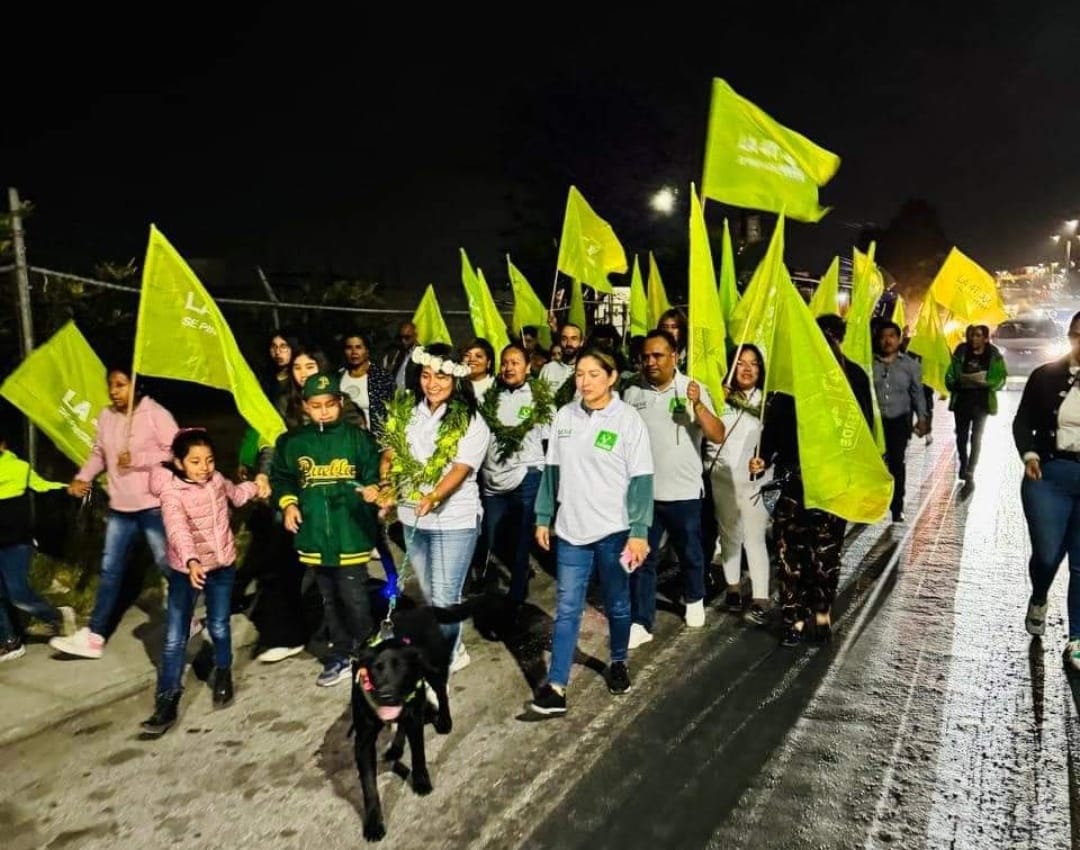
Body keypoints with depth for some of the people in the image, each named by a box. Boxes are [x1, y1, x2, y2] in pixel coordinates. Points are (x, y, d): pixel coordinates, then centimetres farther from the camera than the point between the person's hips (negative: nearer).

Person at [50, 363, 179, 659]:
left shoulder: (156, 413, -12)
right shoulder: (106, 416, 5)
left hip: (153, 504, -6)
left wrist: (137, 459, -21)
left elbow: (174, 452, -16)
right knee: (110, 569, 9)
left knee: (167, 563, 6)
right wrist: (82, 477, 0)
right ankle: (94, 636, 15)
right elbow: (99, 453, 15)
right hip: (119, 507, 6)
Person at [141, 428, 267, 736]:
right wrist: (191, 561, -56)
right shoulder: (172, 492, -22)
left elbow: (234, 494, 19)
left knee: (218, 627, 14)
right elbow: (178, 529, -41)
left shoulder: (216, 479, -6)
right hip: (186, 570, -3)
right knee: (175, 638, -1)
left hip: (223, 565, 4)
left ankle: (223, 673, 39)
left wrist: (255, 487, 3)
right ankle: (167, 702, 11)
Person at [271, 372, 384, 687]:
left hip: (351, 535, -3)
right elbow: (280, 478, 15)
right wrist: (288, 503, -1)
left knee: (354, 598, -1)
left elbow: (374, 477, -3)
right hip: (314, 536, 4)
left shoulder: (359, 437, -5)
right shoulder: (292, 442, 3)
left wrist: (373, 490, -23)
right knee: (329, 600, 16)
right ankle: (341, 654, 31)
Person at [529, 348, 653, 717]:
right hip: (571, 528, 3)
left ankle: (619, 662, 38)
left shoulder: (628, 419, -9)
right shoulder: (564, 416, 3)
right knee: (566, 609, 2)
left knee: (616, 604, 15)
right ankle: (556, 686, 5)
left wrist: (639, 532, -14)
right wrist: (543, 518, 8)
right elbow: (552, 470, 8)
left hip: (614, 529, -3)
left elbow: (640, 479, -10)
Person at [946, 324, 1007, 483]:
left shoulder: (994, 355, -4)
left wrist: (984, 382, -21)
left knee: (976, 437, 1)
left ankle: (970, 470, 5)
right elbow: (950, 372, 2)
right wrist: (954, 383, -14)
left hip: (982, 401, -2)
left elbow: (1000, 378, -6)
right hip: (962, 399, 2)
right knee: (961, 435, 9)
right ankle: (963, 464, 30)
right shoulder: (961, 352, -1)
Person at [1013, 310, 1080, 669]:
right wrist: (1029, 454, -12)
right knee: (1047, 555, -1)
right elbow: (1022, 421, 5)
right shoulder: (1046, 375, 0)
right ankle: (1038, 600, 34)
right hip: (1050, 475, 0)